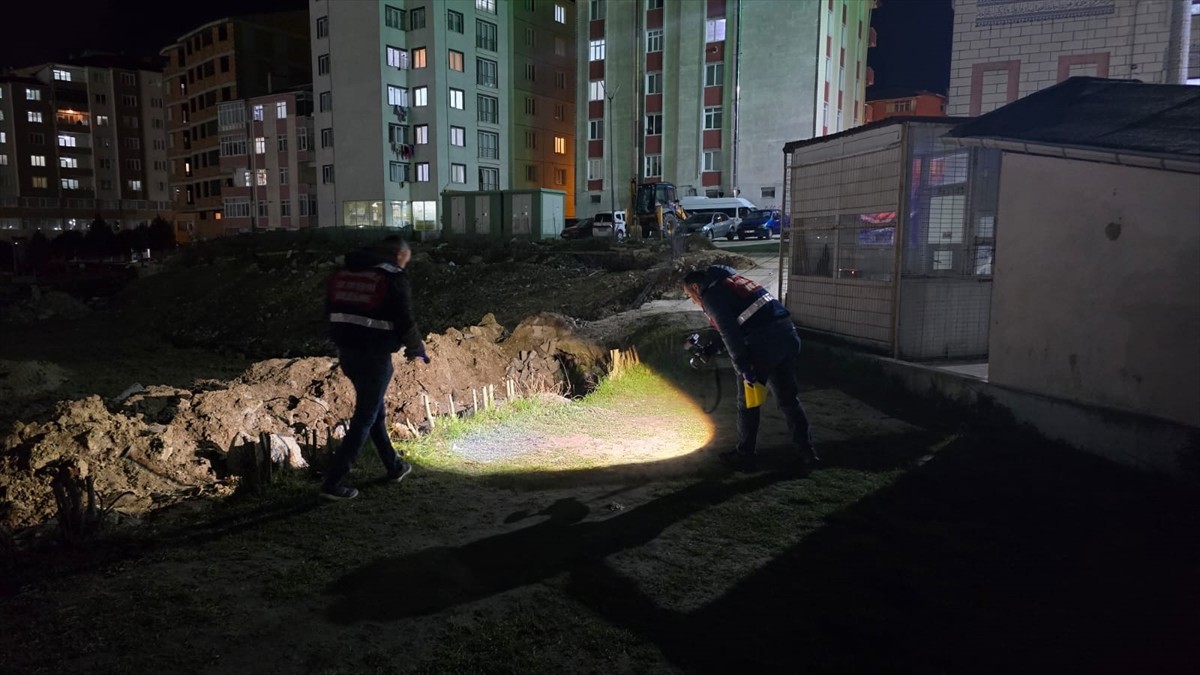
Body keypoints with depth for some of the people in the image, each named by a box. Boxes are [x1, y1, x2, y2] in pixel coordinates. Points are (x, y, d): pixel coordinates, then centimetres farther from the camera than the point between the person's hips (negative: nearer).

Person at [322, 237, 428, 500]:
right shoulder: (394, 278, -10)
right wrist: (418, 351, 4)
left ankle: (394, 467, 33)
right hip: (375, 357, -8)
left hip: (347, 353, 8)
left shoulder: (342, 273, 11)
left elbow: (332, 313, 13)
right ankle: (334, 482, 2)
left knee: (375, 412, 20)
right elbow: (405, 322, -12)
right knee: (364, 419, 1)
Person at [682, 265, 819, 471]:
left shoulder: (711, 295, -1)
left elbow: (729, 332, -14)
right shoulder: (732, 280, 26)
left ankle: (745, 454, 19)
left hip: (763, 342, -8)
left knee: (748, 402, 8)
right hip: (787, 334, 8)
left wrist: (743, 367, -16)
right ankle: (807, 452, 20)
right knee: (788, 398, 16)